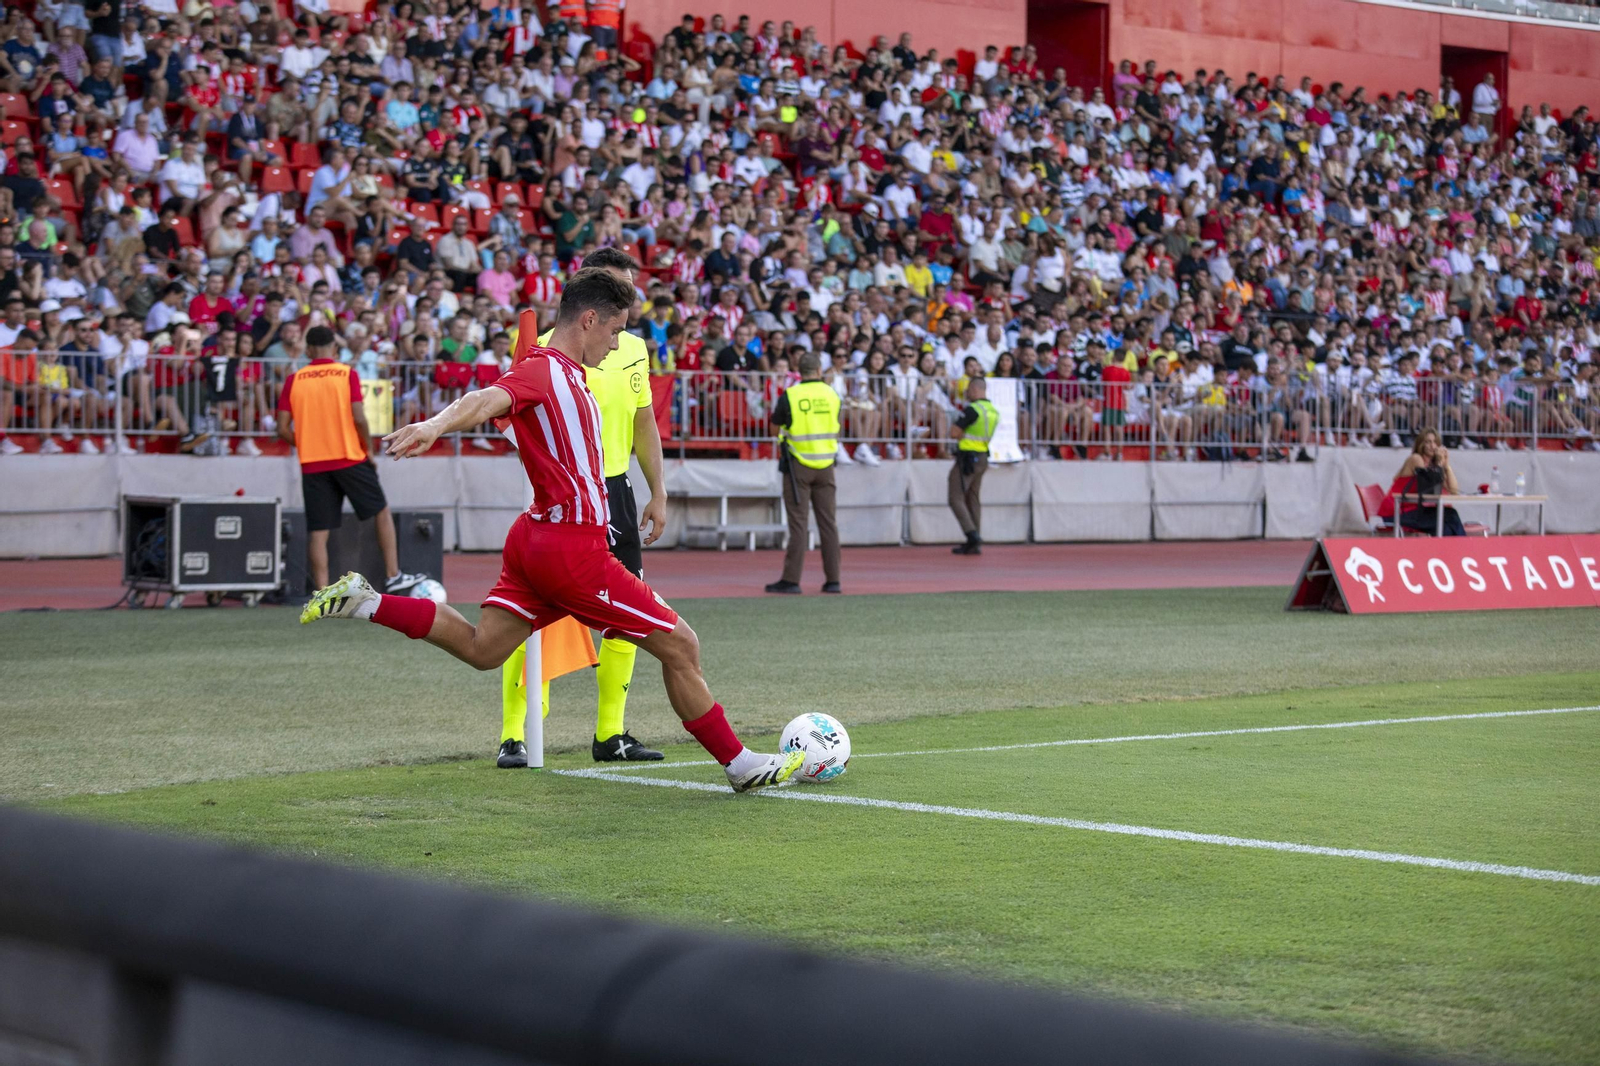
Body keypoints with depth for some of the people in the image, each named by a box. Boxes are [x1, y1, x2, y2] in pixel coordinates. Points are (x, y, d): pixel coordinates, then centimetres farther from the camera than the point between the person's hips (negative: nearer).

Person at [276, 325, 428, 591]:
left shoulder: (293, 380, 2)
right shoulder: (347, 374, -3)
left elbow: (283, 429, -1)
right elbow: (358, 418, -11)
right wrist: (369, 449, 2)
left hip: (312, 465, 2)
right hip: (350, 458, -2)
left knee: (318, 531, 3)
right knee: (382, 512, 14)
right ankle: (393, 576, 12)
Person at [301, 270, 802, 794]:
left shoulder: (567, 374, 15)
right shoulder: (543, 368, -14)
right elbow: (486, 401, -32)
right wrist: (434, 426, -50)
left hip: (539, 535, 10)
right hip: (572, 548, -10)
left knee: (480, 648, 12)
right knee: (680, 647, -1)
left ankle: (363, 601, 7)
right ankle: (740, 764, 9)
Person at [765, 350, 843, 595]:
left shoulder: (790, 396, -10)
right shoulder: (832, 394, 1)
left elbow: (776, 421, 5)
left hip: (798, 464, -3)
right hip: (825, 463, 3)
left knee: (798, 522, -2)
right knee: (828, 521, 7)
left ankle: (791, 579, -3)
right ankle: (832, 579, 8)